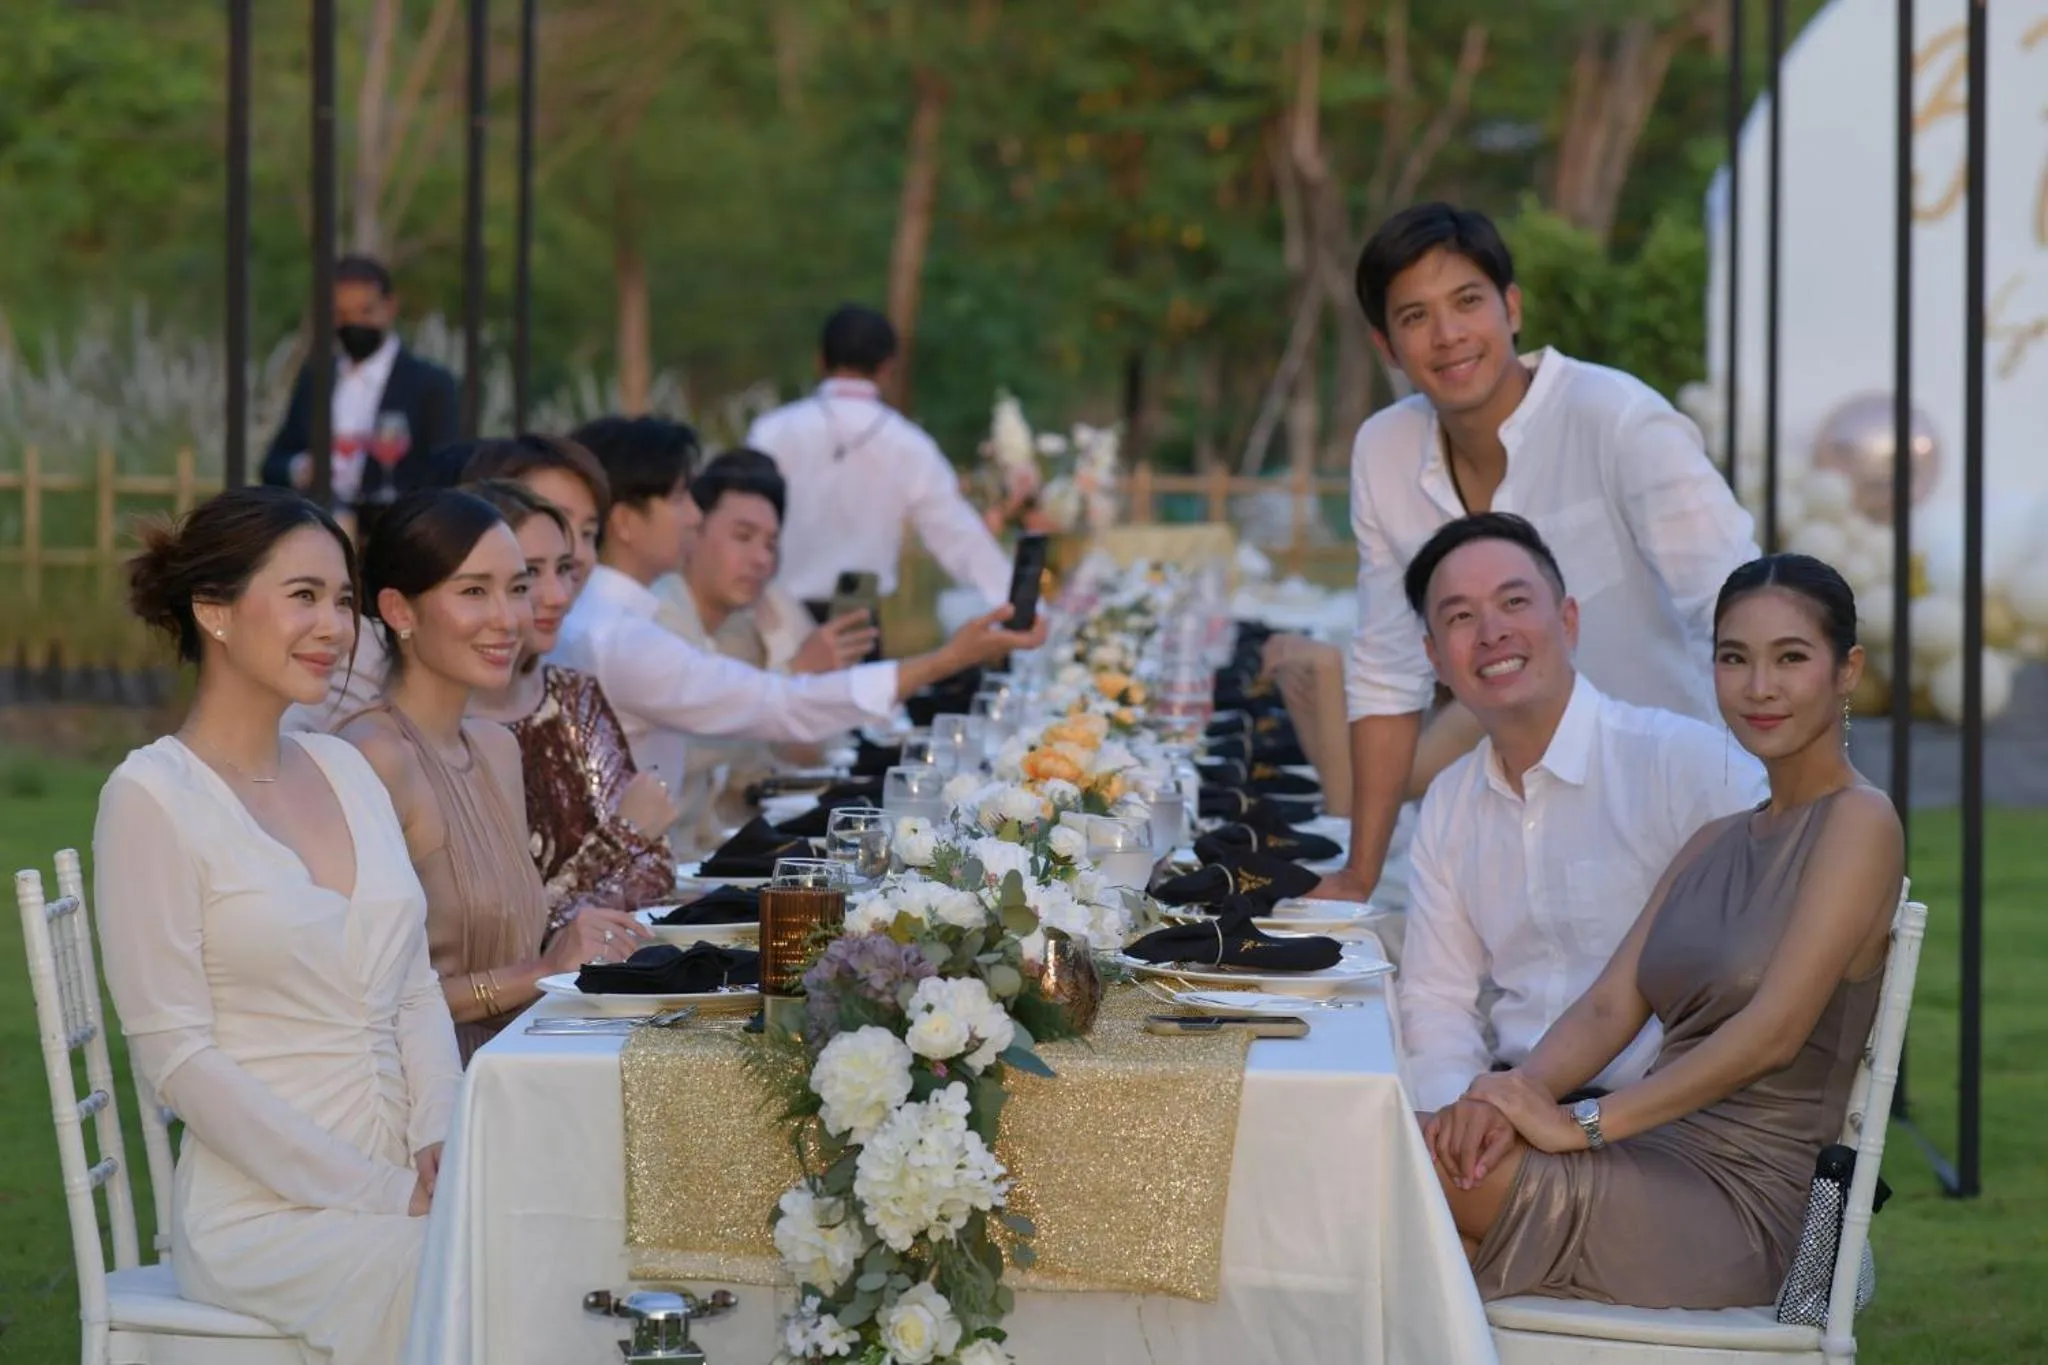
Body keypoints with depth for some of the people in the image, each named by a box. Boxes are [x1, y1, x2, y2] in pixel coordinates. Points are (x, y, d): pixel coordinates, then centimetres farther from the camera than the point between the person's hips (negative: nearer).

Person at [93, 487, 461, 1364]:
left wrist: (440, 1141, -5)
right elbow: (174, 1057, -11)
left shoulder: (344, 770, 14)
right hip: (263, 1209, -6)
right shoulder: (152, 797, -6)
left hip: (400, 1179, 6)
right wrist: (375, 1192, -15)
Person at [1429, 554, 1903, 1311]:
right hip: (1656, 1167, 7)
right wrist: (1520, 1092, -12)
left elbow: (1774, 1032, -15)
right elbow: (1610, 1006, 10)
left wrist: (1584, 1123, -18)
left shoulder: (1859, 822, -5)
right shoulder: (1716, 843, 20)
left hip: (1736, 1208, -7)